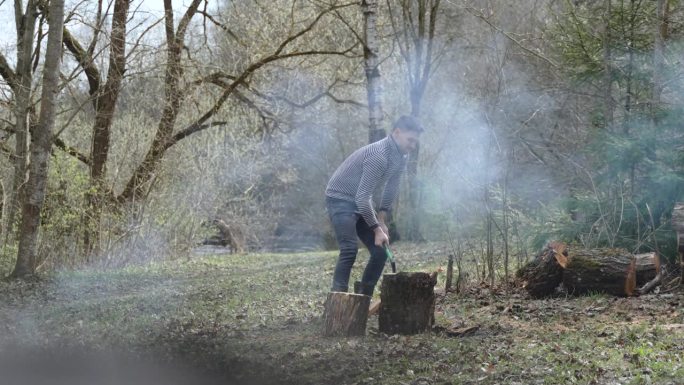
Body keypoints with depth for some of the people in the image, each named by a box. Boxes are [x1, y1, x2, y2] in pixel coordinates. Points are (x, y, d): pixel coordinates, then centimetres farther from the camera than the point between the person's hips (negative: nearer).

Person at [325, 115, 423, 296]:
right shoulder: (379, 155, -30)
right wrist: (377, 229, -26)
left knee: (381, 252, 3)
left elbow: (391, 188, 11)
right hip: (340, 200, -9)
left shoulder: (401, 156, 0)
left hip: (362, 203, 9)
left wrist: (381, 221, 3)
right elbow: (362, 197, -31)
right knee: (349, 250, -24)